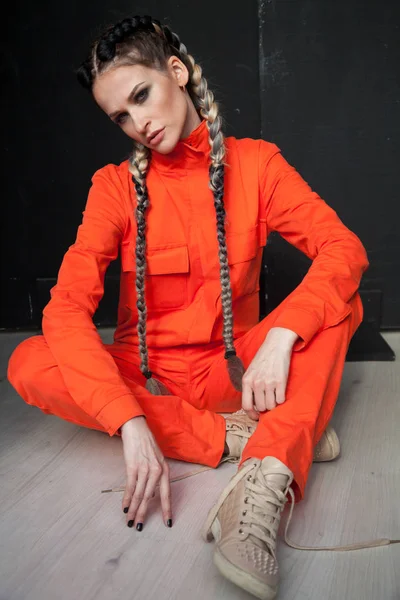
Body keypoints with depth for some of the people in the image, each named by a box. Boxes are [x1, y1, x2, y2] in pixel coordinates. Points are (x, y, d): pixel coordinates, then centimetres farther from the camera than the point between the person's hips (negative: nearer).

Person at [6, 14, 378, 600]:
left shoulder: (255, 163, -3)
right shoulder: (117, 186, -6)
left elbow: (345, 248, -15)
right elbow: (66, 305, -19)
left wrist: (280, 336, -33)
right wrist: (131, 424, -33)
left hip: (237, 368, 1)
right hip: (149, 374, 0)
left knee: (340, 302, -20)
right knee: (29, 366, -25)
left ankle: (265, 479, -40)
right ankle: (235, 435, -26)